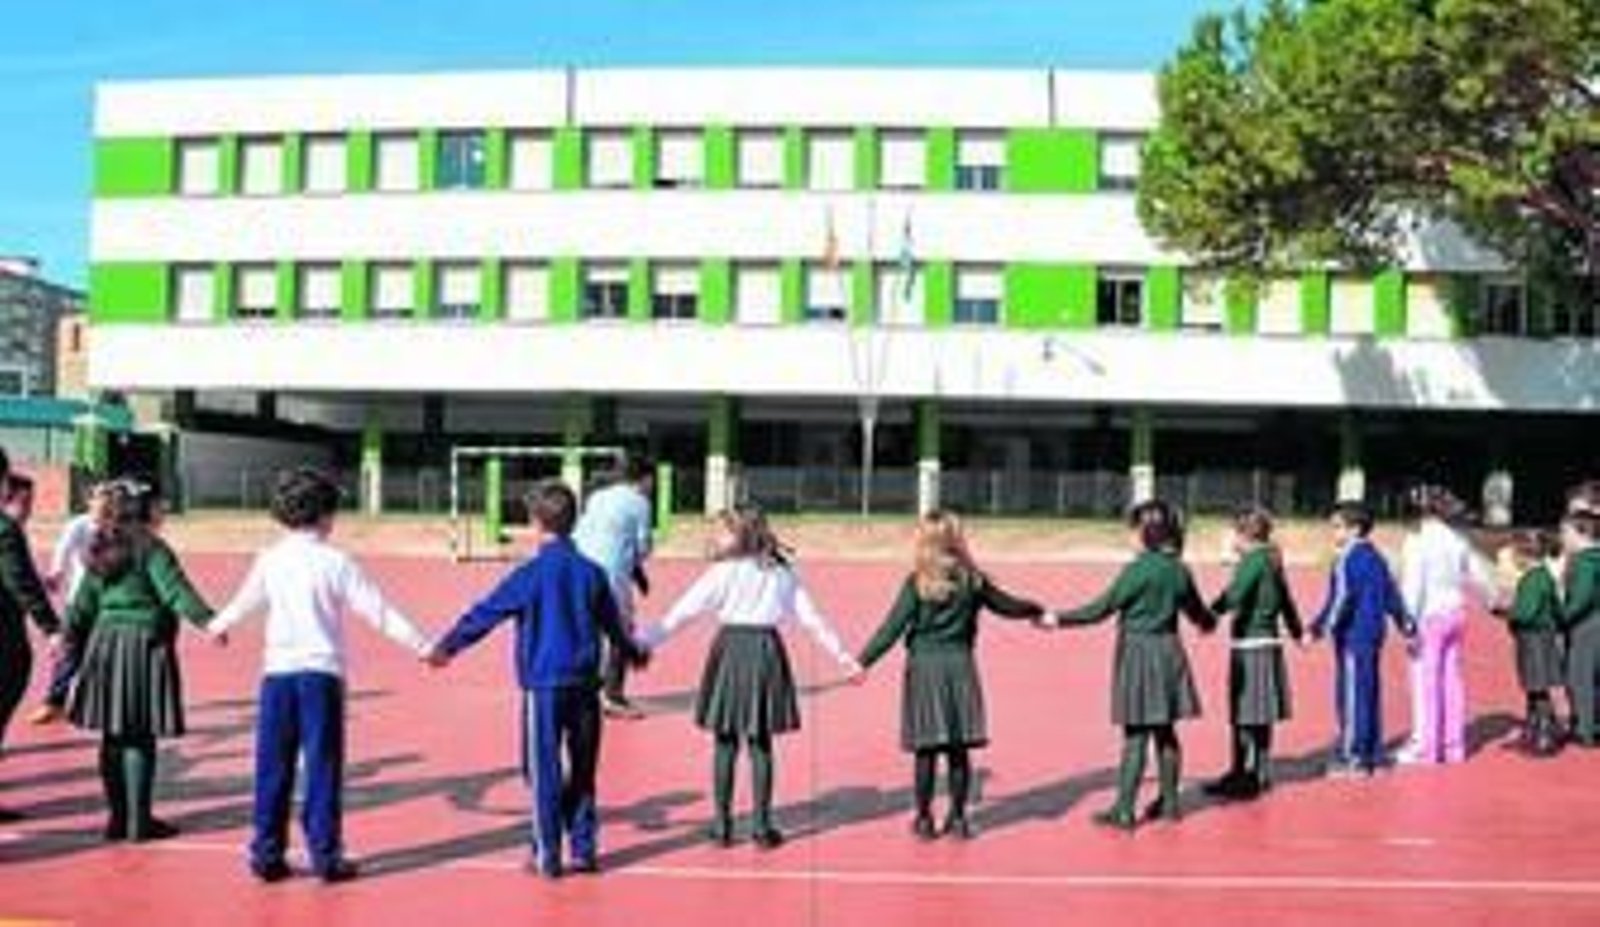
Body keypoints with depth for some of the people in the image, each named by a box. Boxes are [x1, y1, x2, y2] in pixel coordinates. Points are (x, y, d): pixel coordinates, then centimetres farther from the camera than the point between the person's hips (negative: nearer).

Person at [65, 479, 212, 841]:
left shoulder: (102, 549, 11)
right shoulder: (150, 548, -10)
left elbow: (83, 604, 16)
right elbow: (176, 592, -21)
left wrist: (72, 642, 22)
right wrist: (208, 620, -26)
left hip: (106, 643, 7)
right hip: (144, 644, -7)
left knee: (113, 736, 13)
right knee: (140, 738, -2)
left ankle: (118, 816, 20)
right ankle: (139, 821, 2)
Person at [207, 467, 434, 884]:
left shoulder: (269, 560, 4)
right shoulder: (335, 562, -6)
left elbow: (244, 602, 20)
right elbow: (378, 611, -6)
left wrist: (218, 626, 41)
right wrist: (421, 645, -1)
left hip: (278, 673, 3)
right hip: (322, 674, -3)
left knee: (273, 769, 9)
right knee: (323, 768, 2)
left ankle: (267, 854, 14)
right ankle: (326, 856, 4)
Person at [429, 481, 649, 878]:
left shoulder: (532, 573, -8)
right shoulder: (592, 573, 5)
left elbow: (486, 613, -5)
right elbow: (612, 624, 18)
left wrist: (447, 647, 6)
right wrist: (634, 653, 37)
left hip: (544, 685, -4)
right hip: (585, 685, 4)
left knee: (544, 771, 3)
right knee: (582, 771, 14)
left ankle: (547, 856, 7)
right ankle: (584, 849, 18)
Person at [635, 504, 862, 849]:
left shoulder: (723, 573, -1)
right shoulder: (783, 574, 9)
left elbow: (681, 613, -5)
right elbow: (813, 620, 11)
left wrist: (642, 641, -3)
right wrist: (844, 659, 18)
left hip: (731, 647, -2)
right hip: (767, 649, 2)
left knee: (725, 742, 8)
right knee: (761, 744, 9)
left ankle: (722, 824, 11)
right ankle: (761, 824, 11)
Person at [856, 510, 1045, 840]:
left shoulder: (917, 583, -9)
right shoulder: (971, 580, 2)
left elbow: (893, 627, -11)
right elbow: (1007, 605, 16)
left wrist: (864, 661, -7)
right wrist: (1037, 611, 35)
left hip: (924, 667, -3)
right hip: (960, 665, 3)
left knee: (926, 750, 5)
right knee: (959, 749, 9)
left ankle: (924, 818, 13)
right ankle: (958, 817, 17)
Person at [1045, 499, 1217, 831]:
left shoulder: (1137, 570, -15)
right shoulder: (1179, 570, 5)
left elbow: (1102, 608, -14)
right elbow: (1197, 611, 20)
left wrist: (1060, 619, -6)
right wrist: (1209, 623, 43)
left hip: (1138, 654, -6)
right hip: (1169, 654, 6)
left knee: (1135, 735, -4)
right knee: (1165, 732, 14)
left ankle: (1125, 809, -1)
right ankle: (1170, 801, 23)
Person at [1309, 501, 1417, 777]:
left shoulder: (1348, 559, -13)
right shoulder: (1375, 557, 13)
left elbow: (1341, 599, -21)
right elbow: (1392, 595, 19)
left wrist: (1320, 627, -23)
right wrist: (1407, 628, 25)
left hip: (1353, 636, -9)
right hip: (1374, 634, 9)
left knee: (1352, 695, -5)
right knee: (1370, 693, 14)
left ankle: (1352, 757, -3)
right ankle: (1373, 755, 20)